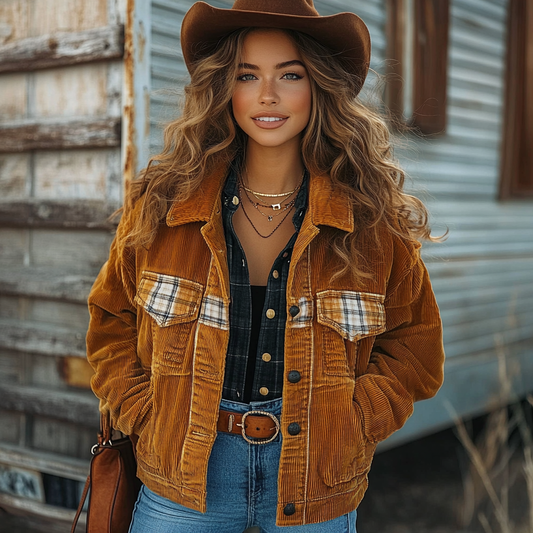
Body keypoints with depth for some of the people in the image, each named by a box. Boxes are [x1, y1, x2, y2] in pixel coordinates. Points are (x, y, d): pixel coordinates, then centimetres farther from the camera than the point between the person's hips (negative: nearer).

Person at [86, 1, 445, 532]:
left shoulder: (374, 218, -6)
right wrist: (146, 418, -3)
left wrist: (348, 426, -6)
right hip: (185, 475, 0)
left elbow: (414, 346, 4)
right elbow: (111, 321, 7)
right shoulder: (160, 205, -5)